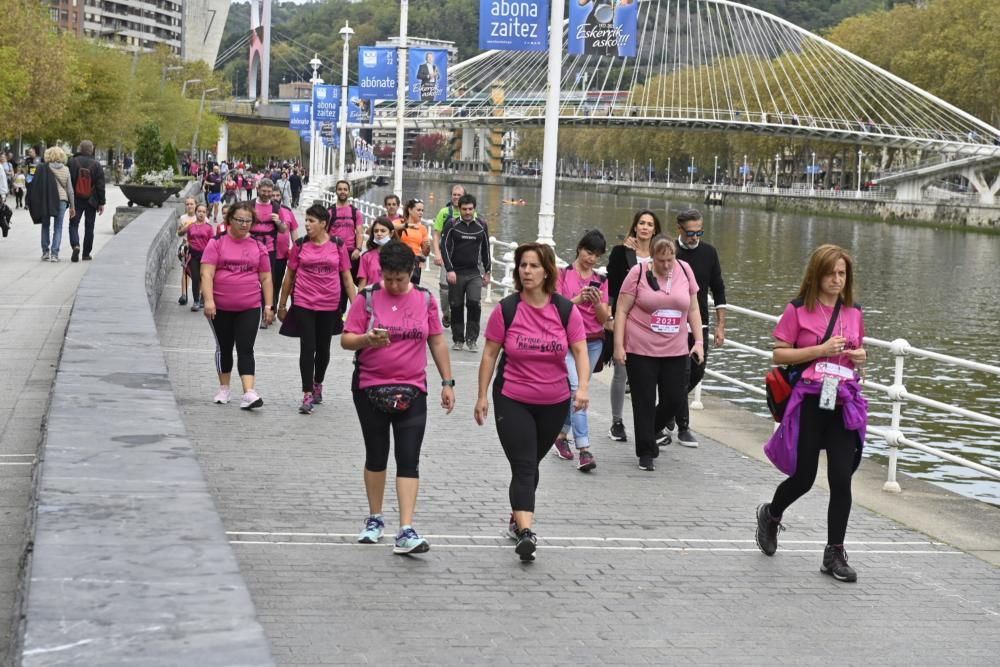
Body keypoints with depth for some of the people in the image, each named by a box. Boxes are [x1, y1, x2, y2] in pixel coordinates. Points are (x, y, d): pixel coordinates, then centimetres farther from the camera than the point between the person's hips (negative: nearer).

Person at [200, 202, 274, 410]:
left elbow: (265, 278, 9)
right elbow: (207, 274, -8)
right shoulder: (217, 243, -2)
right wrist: (208, 300, -18)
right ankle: (224, 389, 26)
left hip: (249, 308, 1)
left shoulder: (258, 247, 6)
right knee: (224, 348, 12)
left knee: (245, 349, -6)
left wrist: (269, 305, 4)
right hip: (221, 307, 0)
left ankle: (249, 393, -14)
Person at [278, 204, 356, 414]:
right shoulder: (300, 246, 0)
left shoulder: (337, 246, 0)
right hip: (303, 305, -1)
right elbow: (289, 276, 7)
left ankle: (318, 384, 37)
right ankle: (307, 395, -4)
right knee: (307, 347, -6)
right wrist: (281, 305, 9)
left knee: (323, 348, 14)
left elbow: (346, 277, 4)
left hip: (329, 306, 1)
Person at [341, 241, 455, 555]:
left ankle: (406, 532, -11)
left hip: (411, 391, 1)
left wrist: (447, 382, 8)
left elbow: (437, 342, 10)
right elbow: (346, 339, -4)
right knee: (376, 455, 11)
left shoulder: (425, 299, 4)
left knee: (408, 459, -7)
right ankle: (375, 519, 28)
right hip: (370, 389, 0)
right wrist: (366, 339, -25)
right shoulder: (367, 297, -3)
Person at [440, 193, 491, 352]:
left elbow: (486, 250, 15)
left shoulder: (481, 226, 7)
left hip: (475, 273, 1)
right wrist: (450, 270, -14)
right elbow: (445, 248, -4)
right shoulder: (452, 225, -1)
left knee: (474, 304, -14)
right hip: (456, 273, -1)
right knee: (456, 308, 4)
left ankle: (472, 339, -7)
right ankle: (458, 340, 15)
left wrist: (487, 272, 15)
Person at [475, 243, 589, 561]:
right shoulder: (506, 309, -8)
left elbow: (580, 351, -4)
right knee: (523, 467, -12)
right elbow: (490, 354, -1)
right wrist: (482, 396, -2)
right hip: (512, 401, -2)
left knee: (530, 464, 16)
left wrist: (583, 386, -20)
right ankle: (525, 533, -21)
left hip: (555, 403, 3)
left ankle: (517, 518, 36)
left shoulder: (565, 309, -4)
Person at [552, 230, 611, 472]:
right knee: (577, 389, -17)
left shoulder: (601, 281, 10)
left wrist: (597, 302, -13)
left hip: (593, 342, 4)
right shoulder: (563, 275, 0)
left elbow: (604, 318, 6)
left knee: (576, 390, 10)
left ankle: (561, 436, 30)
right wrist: (577, 299, -20)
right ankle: (584, 450, -21)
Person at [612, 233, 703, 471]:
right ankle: (646, 453, 12)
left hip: (676, 351, 3)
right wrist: (618, 345, -9)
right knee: (644, 402, 1)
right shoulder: (639, 273, -6)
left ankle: (651, 432, 33)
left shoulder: (684, 270, 4)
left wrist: (698, 340, 5)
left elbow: (693, 310, 12)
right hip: (641, 350, -3)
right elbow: (621, 310, -4)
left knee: (674, 398, 5)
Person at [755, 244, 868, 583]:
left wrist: (860, 357, -2)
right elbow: (779, 354, -7)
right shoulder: (798, 310, -5)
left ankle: (834, 553, 8)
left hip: (843, 403, 3)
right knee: (803, 478, 5)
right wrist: (820, 350, -16)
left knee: (841, 479, -3)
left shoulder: (854, 313, 8)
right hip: (809, 401, -3)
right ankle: (770, 515, 37)